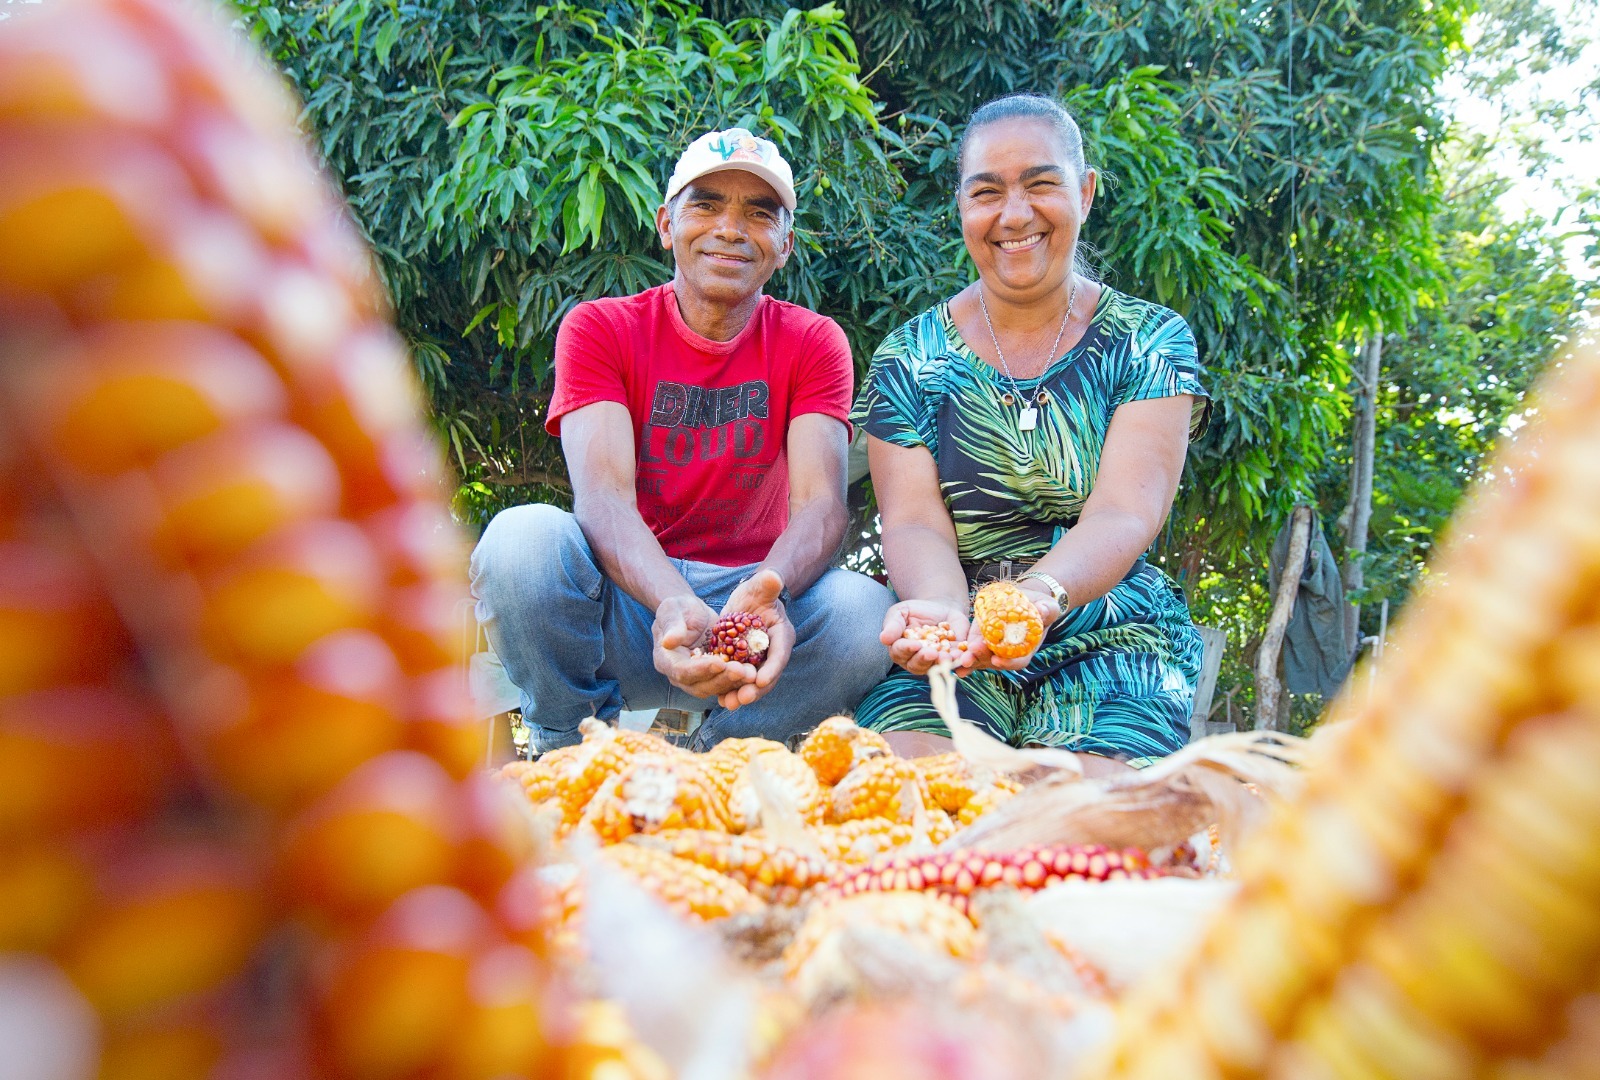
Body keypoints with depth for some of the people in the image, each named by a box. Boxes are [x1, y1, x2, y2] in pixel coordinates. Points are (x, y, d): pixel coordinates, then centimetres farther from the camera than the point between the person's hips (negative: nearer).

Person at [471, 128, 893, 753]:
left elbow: (821, 504, -13)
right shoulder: (598, 328, 0)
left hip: (756, 596, 1)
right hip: (623, 601, -1)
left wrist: (768, 591, -38)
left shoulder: (813, 343, 3)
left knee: (869, 612, -30)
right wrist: (674, 604, -39)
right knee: (523, 536, -31)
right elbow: (603, 497, -16)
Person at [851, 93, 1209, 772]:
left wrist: (1040, 593, -34)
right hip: (953, 642, 1)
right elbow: (914, 524, -5)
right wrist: (938, 606, -29)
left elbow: (1124, 515, -11)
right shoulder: (909, 357, 6)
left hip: (1108, 636, 0)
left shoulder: (1150, 342, 3)